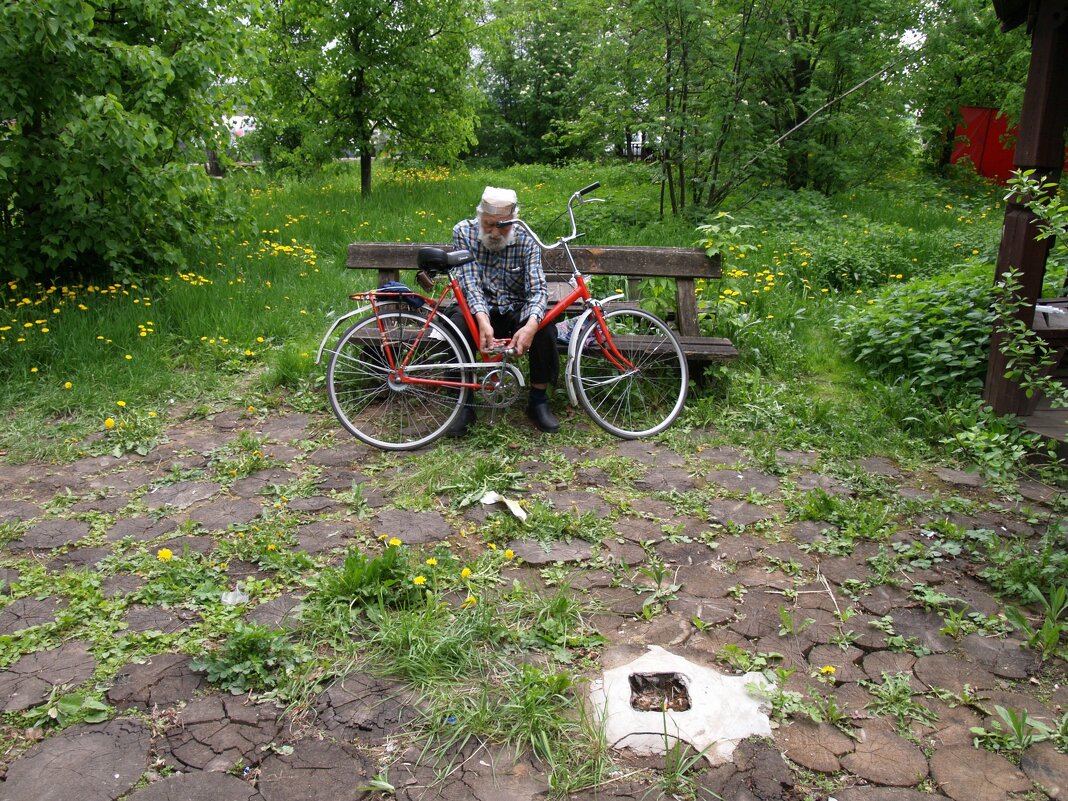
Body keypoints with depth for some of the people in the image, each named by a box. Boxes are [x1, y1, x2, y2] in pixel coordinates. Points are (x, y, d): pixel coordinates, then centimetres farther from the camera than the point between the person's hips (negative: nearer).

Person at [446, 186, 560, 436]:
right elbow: (470, 282, -20)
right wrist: (483, 320, -38)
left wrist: (531, 325, -41)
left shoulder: (525, 240, -11)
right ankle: (464, 405, -18)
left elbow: (538, 288, -20)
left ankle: (538, 401, -9)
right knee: (457, 323, -33)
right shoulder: (463, 232, -11)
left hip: (515, 309, 0)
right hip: (478, 307, 0)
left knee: (544, 328, -30)